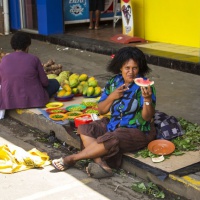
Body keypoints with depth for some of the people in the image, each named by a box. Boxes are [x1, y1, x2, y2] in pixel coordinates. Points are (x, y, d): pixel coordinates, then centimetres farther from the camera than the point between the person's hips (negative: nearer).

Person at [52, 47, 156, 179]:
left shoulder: (144, 86, -13)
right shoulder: (114, 82, 3)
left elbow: (147, 117, -18)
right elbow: (101, 110, 5)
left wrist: (147, 99, -36)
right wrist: (111, 97, -13)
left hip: (138, 132, -7)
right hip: (114, 125, 7)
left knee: (110, 140, -32)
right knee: (84, 128, -10)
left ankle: (72, 159, -16)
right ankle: (101, 164, -28)